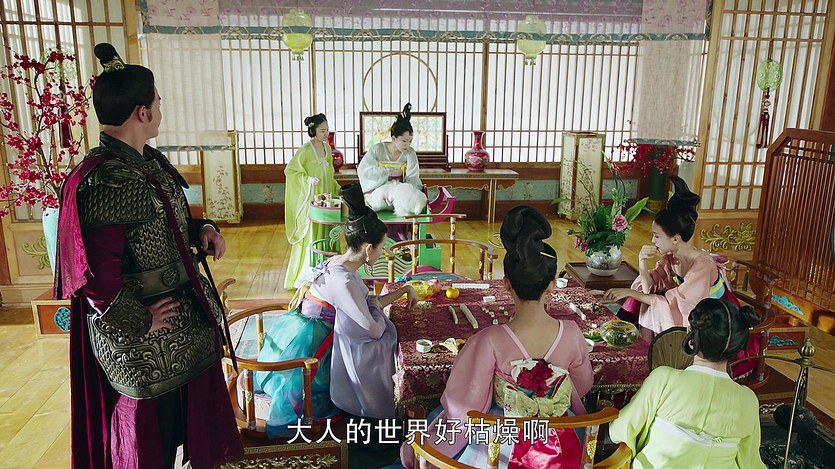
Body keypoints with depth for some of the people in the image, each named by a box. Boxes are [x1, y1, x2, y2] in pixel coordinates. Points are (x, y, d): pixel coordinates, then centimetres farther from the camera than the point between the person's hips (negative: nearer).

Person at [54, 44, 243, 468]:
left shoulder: (150, 161, 4)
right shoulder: (102, 181, -26)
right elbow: (97, 275, -29)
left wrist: (201, 230, -1)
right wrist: (139, 324, -18)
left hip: (184, 324, 9)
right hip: (142, 340, -9)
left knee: (186, 410, 25)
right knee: (151, 424, 12)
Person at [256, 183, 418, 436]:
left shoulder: (339, 264, 1)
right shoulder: (343, 281, -28)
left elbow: (368, 304, 12)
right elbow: (373, 329, -22)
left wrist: (403, 290, 13)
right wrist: (377, 307, -2)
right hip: (309, 348, -9)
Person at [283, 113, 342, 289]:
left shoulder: (327, 147, 8)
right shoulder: (305, 150, -14)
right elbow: (289, 171, -11)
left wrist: (337, 189, 15)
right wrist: (308, 179, -19)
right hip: (310, 199, -7)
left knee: (325, 233, 11)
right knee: (310, 235, -2)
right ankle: (305, 275, 9)